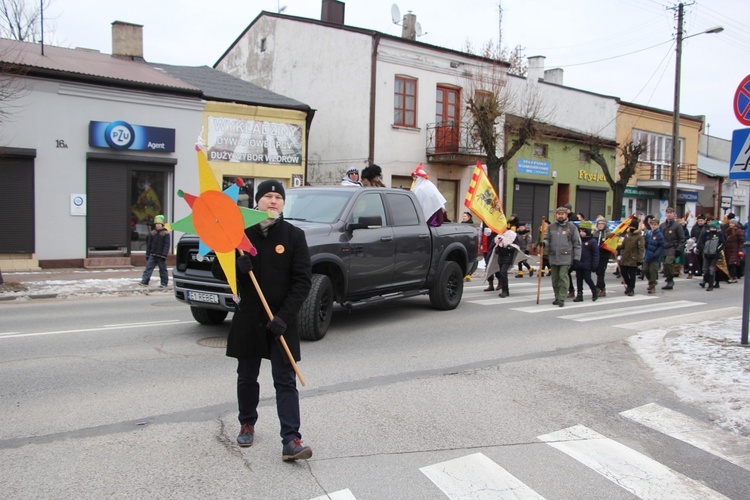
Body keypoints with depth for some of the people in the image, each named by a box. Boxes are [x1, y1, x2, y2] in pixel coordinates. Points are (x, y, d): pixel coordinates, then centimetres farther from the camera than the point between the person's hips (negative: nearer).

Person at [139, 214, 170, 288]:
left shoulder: (165, 233, -5)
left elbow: (167, 245, -10)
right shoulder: (152, 233, 8)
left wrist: (164, 255, -17)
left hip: (160, 255, -4)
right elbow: (149, 244, 14)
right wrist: (147, 254, 11)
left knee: (163, 269, 4)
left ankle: (164, 284, 11)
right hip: (152, 254, 4)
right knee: (148, 268, -2)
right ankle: (144, 282, -3)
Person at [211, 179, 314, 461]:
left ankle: (290, 441, -2)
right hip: (248, 319, 2)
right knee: (247, 377, 16)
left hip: (282, 321, -2)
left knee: (285, 381, -2)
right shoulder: (241, 233, 2)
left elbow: (302, 281, -7)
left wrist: (285, 315, -17)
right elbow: (218, 271, 6)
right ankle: (247, 425, 36)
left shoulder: (294, 236, -3)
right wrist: (237, 266, -17)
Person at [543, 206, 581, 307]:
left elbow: (577, 243, 3)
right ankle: (557, 297, 20)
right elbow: (547, 238, 16)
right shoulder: (551, 227, 12)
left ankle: (562, 298, -8)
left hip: (566, 257, -4)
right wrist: (544, 243, -10)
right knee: (555, 278, 9)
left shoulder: (572, 227, 2)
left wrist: (577, 257, -2)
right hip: (553, 257, 4)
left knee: (563, 277, -11)